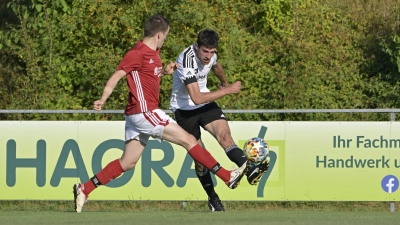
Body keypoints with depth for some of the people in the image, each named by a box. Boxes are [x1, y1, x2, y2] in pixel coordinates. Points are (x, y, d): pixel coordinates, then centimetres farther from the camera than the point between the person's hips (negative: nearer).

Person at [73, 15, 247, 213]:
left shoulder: (152, 53, 13)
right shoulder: (138, 53, -15)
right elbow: (116, 76, -19)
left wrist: (164, 71, 11)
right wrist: (103, 99, -33)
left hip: (139, 115, 10)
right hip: (144, 113, -10)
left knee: (127, 162, 10)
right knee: (188, 140, -6)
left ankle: (84, 189, 9)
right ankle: (228, 177, -1)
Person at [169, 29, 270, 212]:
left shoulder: (210, 55, -5)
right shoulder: (187, 61, -29)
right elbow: (196, 98, -33)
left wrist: (224, 82, 42)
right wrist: (228, 90, -26)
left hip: (206, 104, 5)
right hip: (184, 109, -5)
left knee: (224, 134, -23)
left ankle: (249, 170, -44)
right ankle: (213, 198, 15)